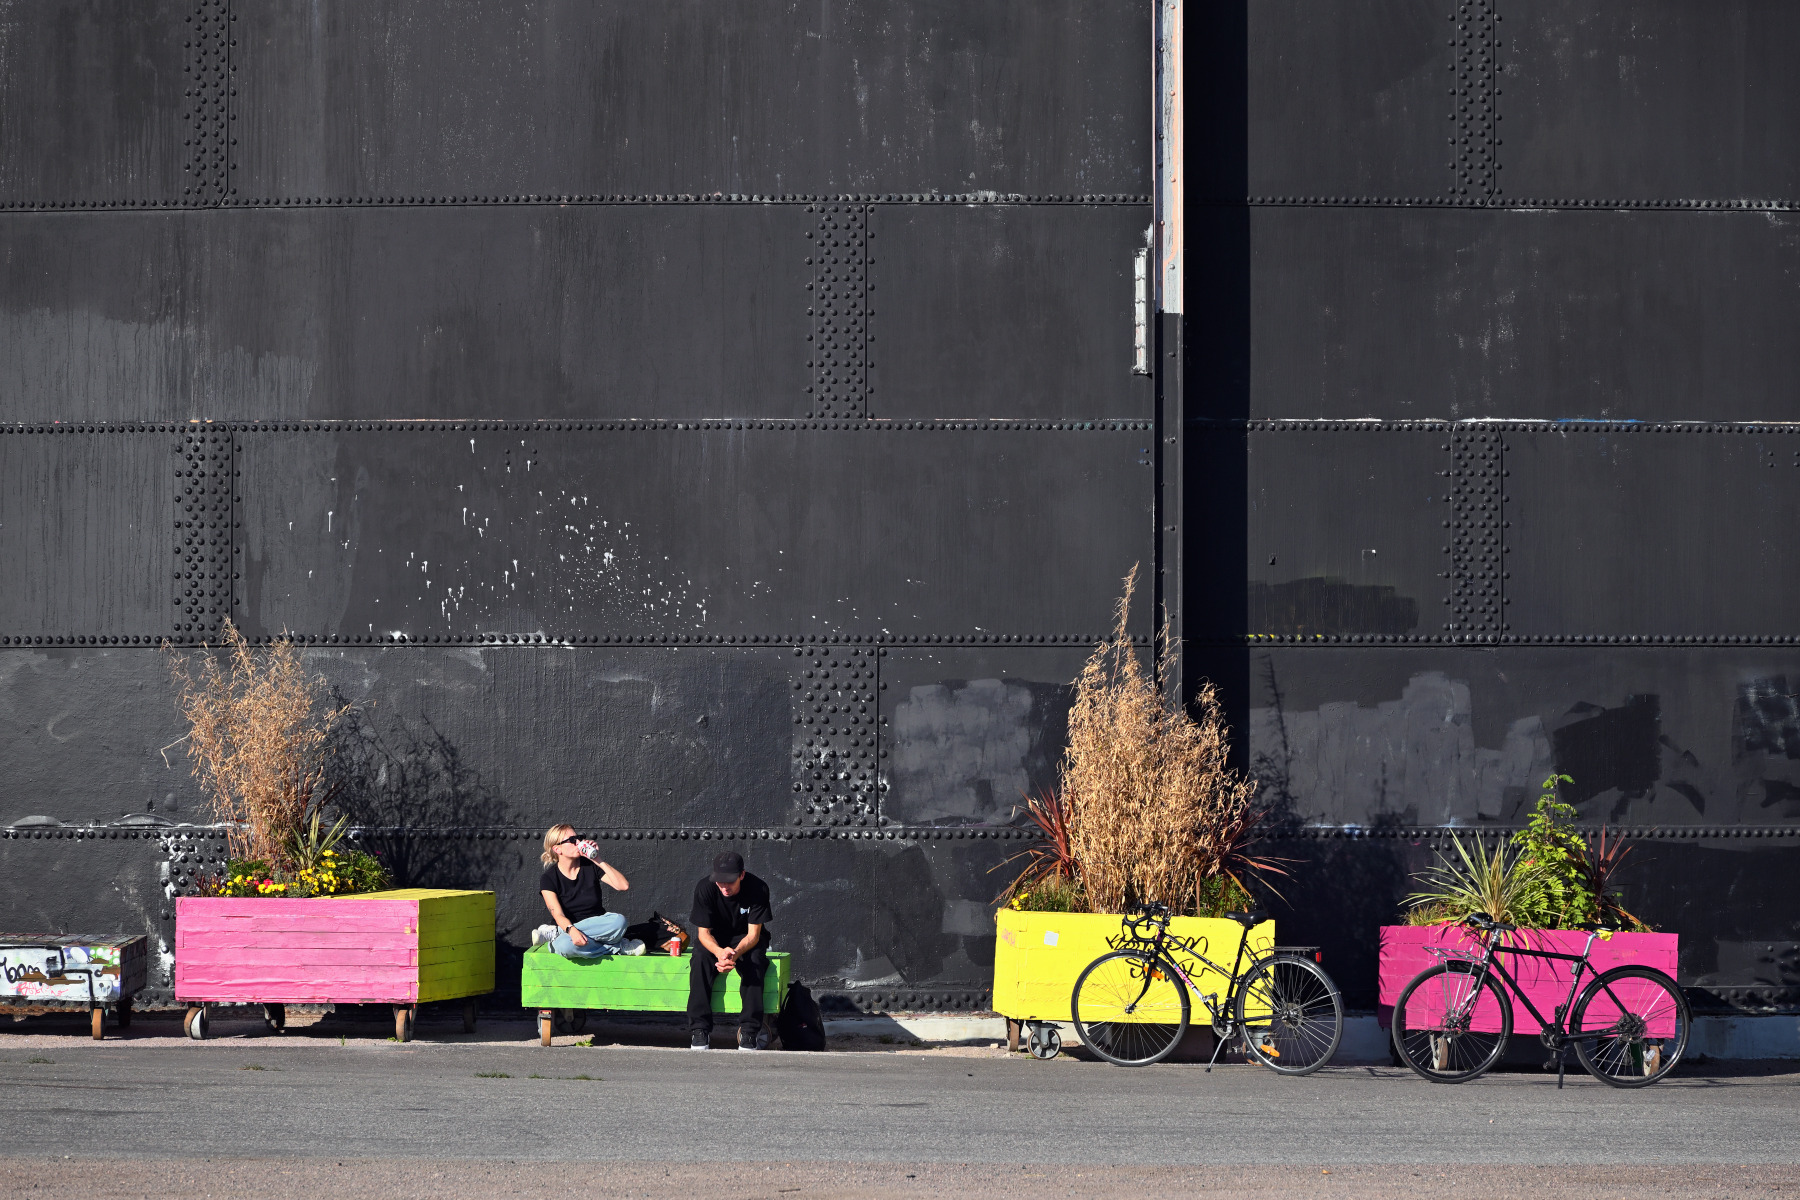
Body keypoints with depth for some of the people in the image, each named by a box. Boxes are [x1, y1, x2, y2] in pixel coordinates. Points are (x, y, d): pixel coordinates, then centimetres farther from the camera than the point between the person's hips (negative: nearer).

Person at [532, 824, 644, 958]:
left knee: (619, 920, -33)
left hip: (597, 927, 3)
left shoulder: (590, 867, 4)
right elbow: (558, 915, -16)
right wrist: (571, 930, -38)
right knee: (565, 946, -41)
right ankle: (618, 947, -23)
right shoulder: (548, 879, -3)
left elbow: (624, 886, -8)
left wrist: (597, 860, -12)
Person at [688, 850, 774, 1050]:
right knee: (701, 960, -32)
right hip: (715, 941, 1)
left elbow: (753, 935, -22)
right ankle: (699, 1030, -32)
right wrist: (720, 952, -41)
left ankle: (749, 1030, -30)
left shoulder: (758, 889, -23)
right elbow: (703, 932, -19)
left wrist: (735, 953, -43)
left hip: (746, 940, -1)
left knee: (755, 962, -34)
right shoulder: (704, 888, -21)